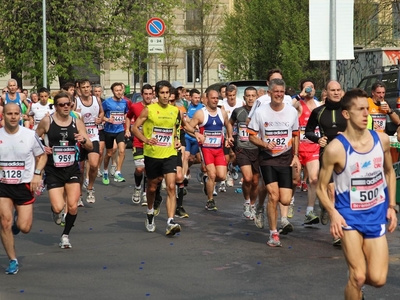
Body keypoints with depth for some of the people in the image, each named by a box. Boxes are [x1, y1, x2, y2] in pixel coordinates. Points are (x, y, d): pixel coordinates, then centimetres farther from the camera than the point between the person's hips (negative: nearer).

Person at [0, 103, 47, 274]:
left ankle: (19, 220, 33)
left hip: (25, 185, -1)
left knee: (24, 228, -5)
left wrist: (37, 174, -9)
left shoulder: (30, 135, -7)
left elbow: (42, 156, 6)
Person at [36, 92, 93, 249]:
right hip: (53, 170, -2)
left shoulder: (77, 123, 2)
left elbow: (90, 147, 4)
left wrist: (83, 140, -17)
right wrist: (41, 149, -10)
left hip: (72, 169, 2)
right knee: (58, 207, -13)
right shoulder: (47, 121, -4)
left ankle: (65, 235, 19)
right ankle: (56, 210, 26)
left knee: (73, 207, -5)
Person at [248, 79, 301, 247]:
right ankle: (273, 234, 0)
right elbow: (251, 136, 1)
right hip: (267, 159, -2)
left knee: (285, 200, -6)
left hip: (286, 159, 2)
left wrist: (296, 155, 4)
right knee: (273, 195, -14)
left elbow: (295, 135, 14)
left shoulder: (292, 111, 3)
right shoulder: (261, 112, -4)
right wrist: (264, 144, -16)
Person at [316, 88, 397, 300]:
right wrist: (333, 213, -22)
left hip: (376, 216, 4)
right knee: (358, 277, -9)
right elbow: (321, 187, -7)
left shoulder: (382, 140, -3)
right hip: (349, 216, -3)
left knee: (378, 279, -2)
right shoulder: (335, 148, -16)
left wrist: (392, 206, 8)